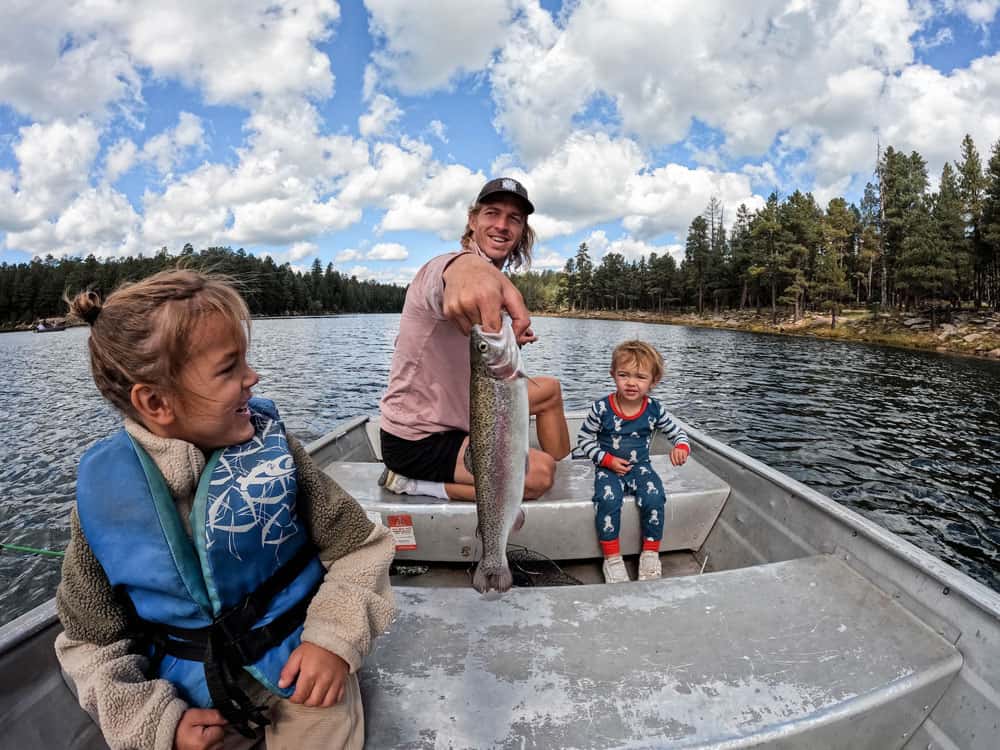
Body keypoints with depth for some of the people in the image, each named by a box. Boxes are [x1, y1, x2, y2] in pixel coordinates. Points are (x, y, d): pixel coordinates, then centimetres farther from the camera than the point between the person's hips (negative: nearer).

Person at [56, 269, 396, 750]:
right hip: (192, 697, 1)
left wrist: (336, 635, -20)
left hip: (301, 668, -1)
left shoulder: (271, 447, -15)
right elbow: (92, 639, 0)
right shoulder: (102, 494, -12)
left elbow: (359, 546, -8)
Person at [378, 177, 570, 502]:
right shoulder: (442, 266, -22)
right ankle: (413, 483, -9)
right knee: (540, 472, -22)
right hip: (417, 441, -9)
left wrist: (509, 342, 3)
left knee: (549, 388, 15)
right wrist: (468, 273, -74)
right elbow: (458, 267, -51)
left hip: (461, 412, 10)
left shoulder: (490, 281, 8)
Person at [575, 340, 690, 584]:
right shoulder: (601, 408, -12)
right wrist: (608, 460, -13)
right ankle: (612, 558, -13)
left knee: (654, 498, -25)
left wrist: (681, 448, -16)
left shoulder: (654, 409, -5)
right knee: (607, 500, -30)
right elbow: (584, 440, -2)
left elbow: (677, 432, 8)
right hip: (608, 468, -2)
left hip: (640, 466, 2)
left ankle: (650, 553, -3)